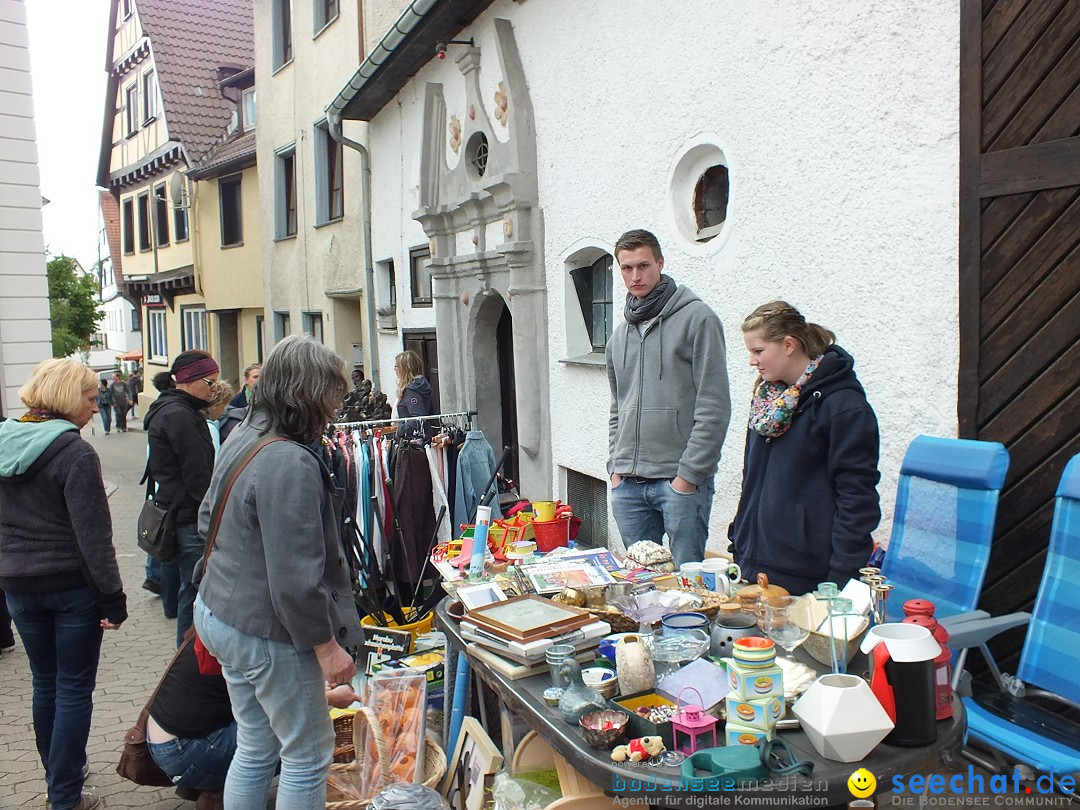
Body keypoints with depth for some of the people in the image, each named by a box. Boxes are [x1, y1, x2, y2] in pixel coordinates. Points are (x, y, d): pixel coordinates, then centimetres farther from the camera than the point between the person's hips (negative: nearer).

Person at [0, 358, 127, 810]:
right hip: (72, 585, -6)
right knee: (74, 688, 5)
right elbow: (93, 537, -19)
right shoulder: (75, 455, -18)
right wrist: (113, 599, -13)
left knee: (45, 682, 19)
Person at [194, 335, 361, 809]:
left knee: (255, 750, 23)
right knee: (308, 755, 9)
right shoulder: (291, 464, -28)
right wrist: (326, 645, -18)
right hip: (267, 633, -10)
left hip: (219, 612, 10)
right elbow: (296, 579, -28)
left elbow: (207, 518, 18)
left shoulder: (242, 437, 3)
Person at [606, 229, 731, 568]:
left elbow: (714, 407, -11)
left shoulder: (696, 318, -5)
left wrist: (688, 475, -14)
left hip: (681, 480, -6)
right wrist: (616, 467, 11)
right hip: (627, 484, 6)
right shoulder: (620, 335, 15)